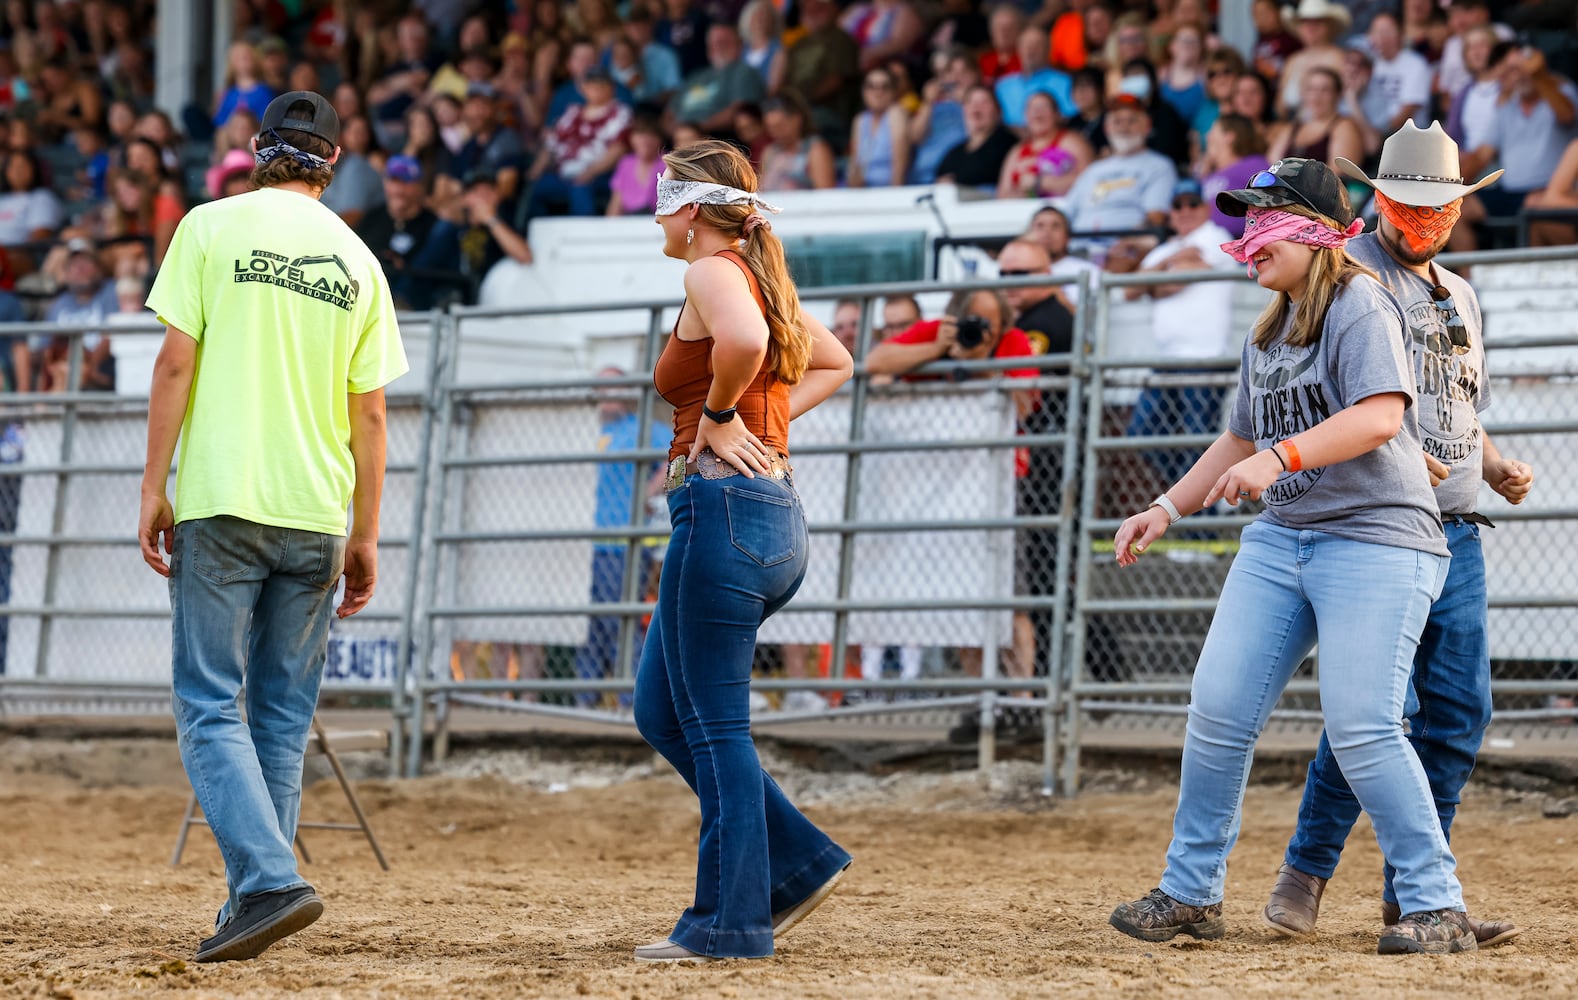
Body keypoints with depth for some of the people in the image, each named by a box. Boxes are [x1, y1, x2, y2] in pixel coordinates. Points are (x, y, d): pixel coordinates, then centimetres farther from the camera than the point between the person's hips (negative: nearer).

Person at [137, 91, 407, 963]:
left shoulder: (212, 227, 0)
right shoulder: (357, 261, 10)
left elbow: (177, 362, -6)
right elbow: (369, 413, 9)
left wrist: (153, 487, -3)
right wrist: (365, 535, 14)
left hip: (221, 500, -4)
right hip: (316, 513, 4)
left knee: (210, 704, -3)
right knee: (283, 716, 11)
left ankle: (268, 880, -21)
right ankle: (255, 903, 11)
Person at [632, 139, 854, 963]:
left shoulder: (712, 271, -10)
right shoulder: (760, 276, 18)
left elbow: (745, 341, -32)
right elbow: (833, 363, 31)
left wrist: (719, 416, -16)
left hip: (722, 505, -10)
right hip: (773, 515, 10)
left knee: (714, 726, -4)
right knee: (662, 711, 16)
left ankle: (730, 922, 0)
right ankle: (798, 860, 14)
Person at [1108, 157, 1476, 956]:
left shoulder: (1359, 304, -9)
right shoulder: (1267, 332, 18)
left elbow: (1379, 415, -24)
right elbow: (1242, 440, 29)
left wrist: (1280, 457, -33)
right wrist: (1167, 508, 21)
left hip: (1376, 538, -8)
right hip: (1279, 538, 8)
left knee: (1362, 728, -16)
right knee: (1217, 710, 2)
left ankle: (1437, 906, -8)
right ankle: (1190, 893, 14)